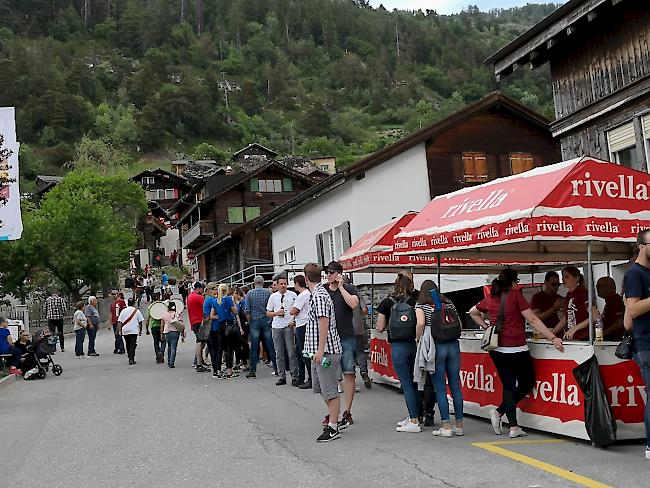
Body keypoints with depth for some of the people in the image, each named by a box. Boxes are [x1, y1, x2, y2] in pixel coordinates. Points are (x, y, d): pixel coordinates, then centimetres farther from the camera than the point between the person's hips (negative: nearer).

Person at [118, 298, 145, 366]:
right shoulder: (136, 311, 0)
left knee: (128, 345, 15)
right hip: (134, 331, -3)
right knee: (133, 345, -4)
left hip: (125, 331, 3)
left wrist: (120, 330, 9)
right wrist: (140, 330, 11)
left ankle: (130, 359, 22)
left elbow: (119, 322, 3)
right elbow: (140, 321, 1)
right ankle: (131, 360, -13)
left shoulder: (123, 311, 6)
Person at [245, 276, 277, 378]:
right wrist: (271, 319, 9)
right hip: (266, 320, 0)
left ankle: (253, 370, 3)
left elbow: (247, 310, -3)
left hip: (254, 321, 0)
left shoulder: (249, 293, 0)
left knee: (254, 348, 3)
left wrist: (250, 322, 6)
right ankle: (276, 368, 8)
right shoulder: (268, 292, -2)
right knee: (270, 346, 5)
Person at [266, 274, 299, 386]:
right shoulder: (273, 296, 8)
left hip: (289, 326, -3)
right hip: (276, 326, 3)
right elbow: (268, 313, 11)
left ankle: (294, 377, 3)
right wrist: (276, 313, -8)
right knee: (279, 354, 6)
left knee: (291, 353, -3)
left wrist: (294, 321, -9)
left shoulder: (292, 295, 2)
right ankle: (282, 376, 13)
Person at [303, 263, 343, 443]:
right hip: (318, 350, 11)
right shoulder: (316, 294, 16)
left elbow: (324, 323, -23)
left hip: (326, 350, -11)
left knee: (329, 389, -6)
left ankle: (333, 427, -2)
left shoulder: (319, 296, -16)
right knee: (319, 387, 21)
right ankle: (333, 414, 39)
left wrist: (320, 350, -25)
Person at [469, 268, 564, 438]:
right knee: (527, 384, 10)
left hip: (497, 350, 6)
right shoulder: (515, 295, -9)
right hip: (516, 349, -6)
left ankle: (513, 427, 7)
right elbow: (533, 320, -12)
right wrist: (553, 338, -11)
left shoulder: (490, 298, 8)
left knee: (509, 386, 11)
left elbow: (473, 312, 24)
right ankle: (499, 412, 0)